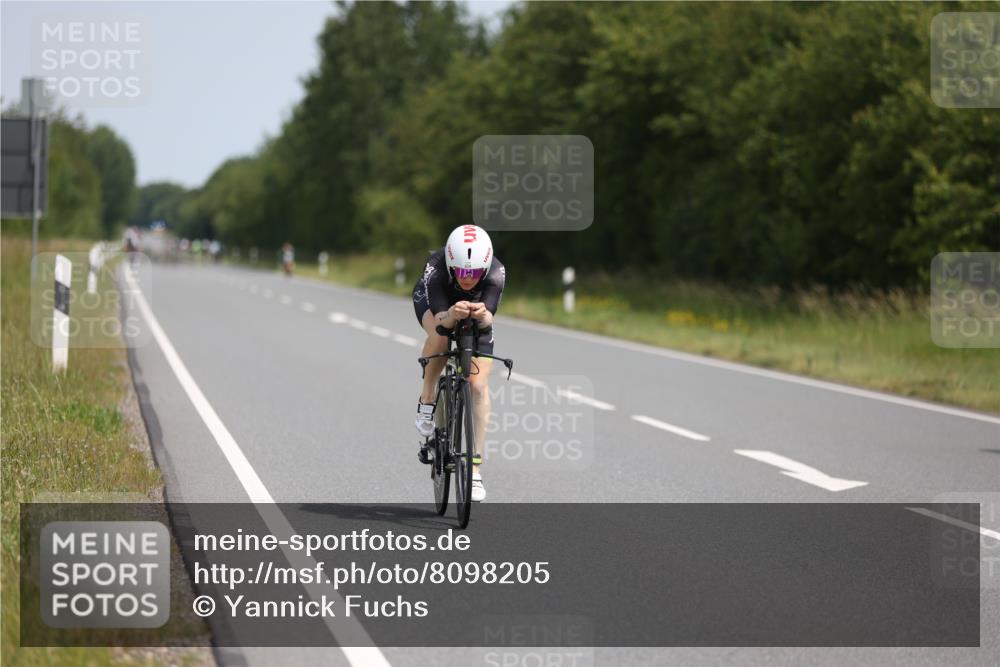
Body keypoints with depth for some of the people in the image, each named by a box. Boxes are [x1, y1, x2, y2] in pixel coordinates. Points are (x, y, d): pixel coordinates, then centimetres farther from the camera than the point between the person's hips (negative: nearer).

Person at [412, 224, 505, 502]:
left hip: (477, 314, 1)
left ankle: (475, 468, -7)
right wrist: (452, 315, -64)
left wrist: (483, 315, -65)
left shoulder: (496, 272, -36)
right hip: (432, 302, -1)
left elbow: (489, 319, -43)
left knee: (479, 385, -12)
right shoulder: (436, 268, -39)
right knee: (440, 337, -37)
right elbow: (439, 318, -42)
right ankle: (427, 400, -11)